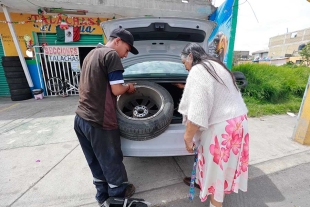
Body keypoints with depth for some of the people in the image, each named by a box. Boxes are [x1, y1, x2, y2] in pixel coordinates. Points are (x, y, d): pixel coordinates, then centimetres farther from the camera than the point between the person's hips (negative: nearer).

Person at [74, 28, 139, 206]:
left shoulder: (92, 54, 17)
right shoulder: (111, 54, -11)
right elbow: (116, 90, -17)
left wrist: (123, 87, 16)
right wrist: (129, 87, 4)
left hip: (81, 118, 9)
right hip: (99, 122, -9)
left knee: (96, 163, 22)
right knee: (111, 161, 13)